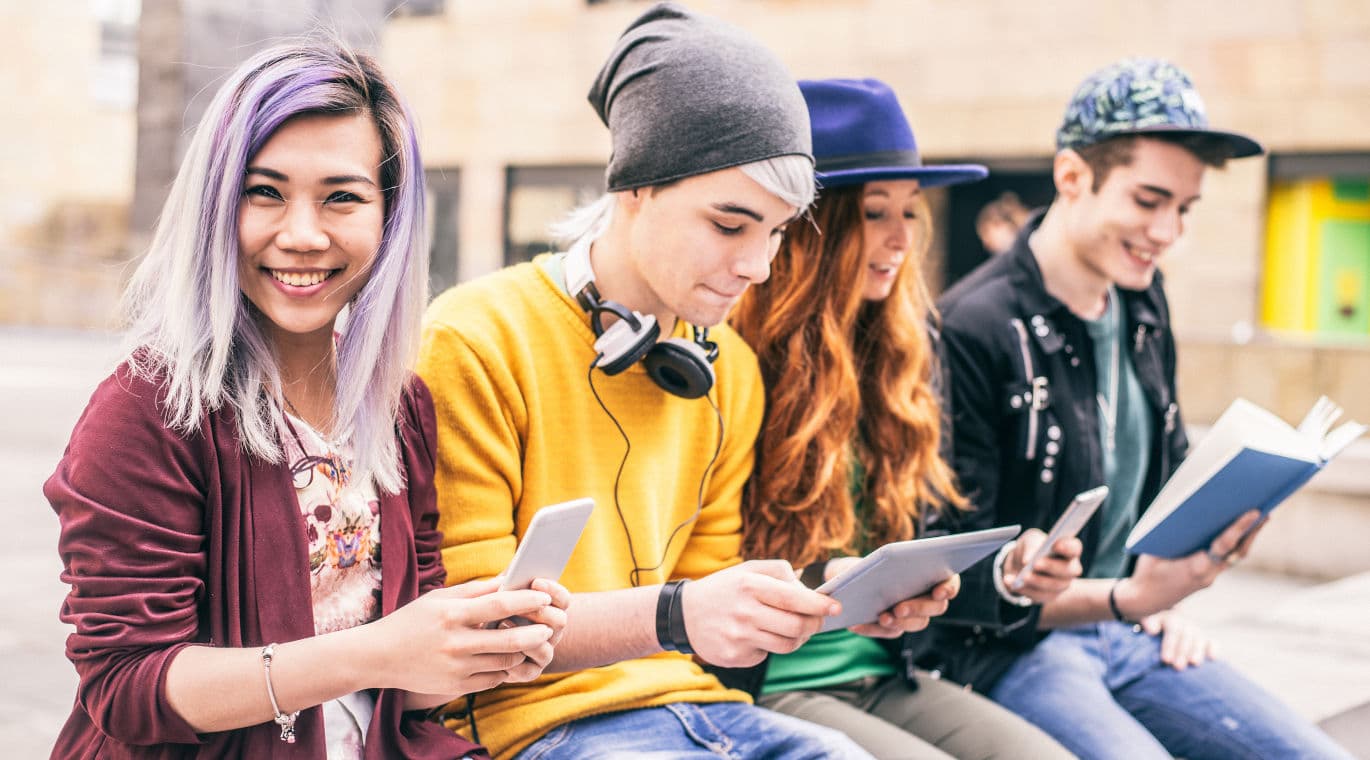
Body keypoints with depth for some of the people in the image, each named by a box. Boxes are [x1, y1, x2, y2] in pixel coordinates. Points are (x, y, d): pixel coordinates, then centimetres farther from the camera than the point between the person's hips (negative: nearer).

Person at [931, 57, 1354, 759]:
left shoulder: (1143, 308, 9)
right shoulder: (973, 329, -18)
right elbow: (961, 576, -17)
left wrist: (1166, 601, 11)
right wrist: (1126, 598, -28)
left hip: (1129, 627, 8)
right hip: (1006, 646, -7)